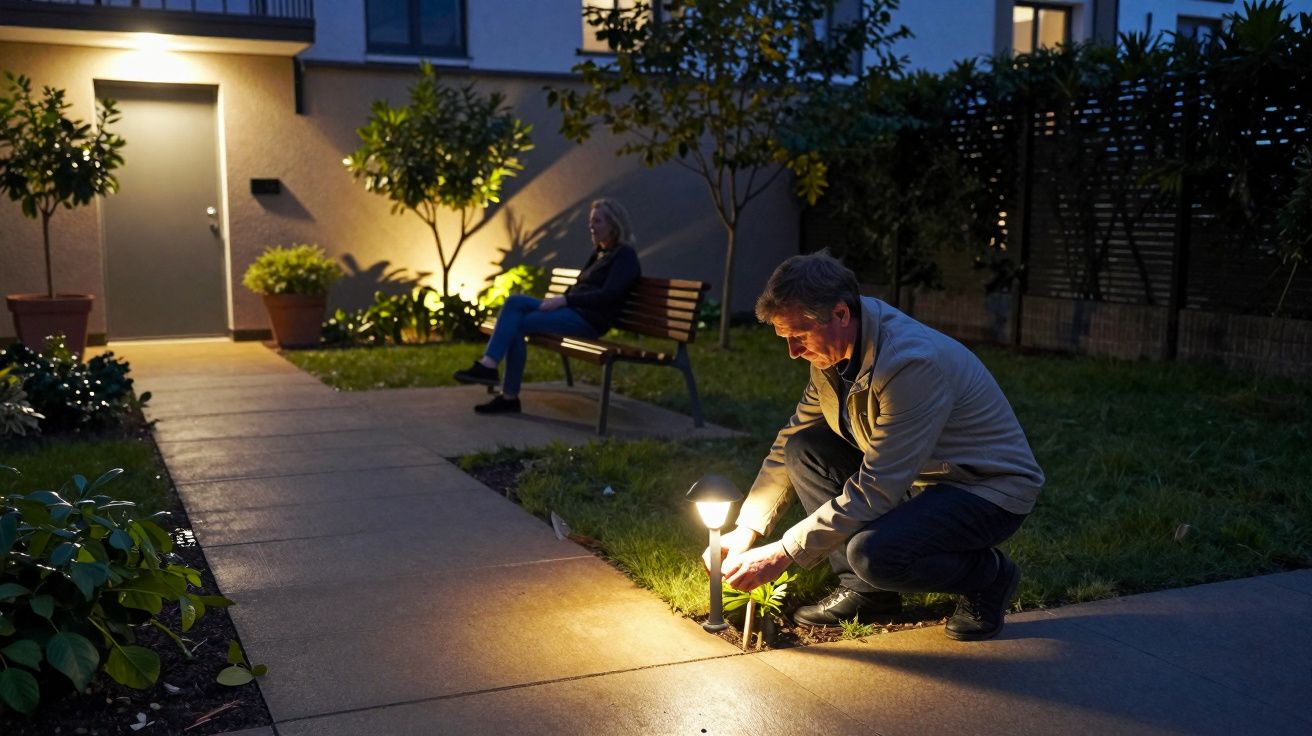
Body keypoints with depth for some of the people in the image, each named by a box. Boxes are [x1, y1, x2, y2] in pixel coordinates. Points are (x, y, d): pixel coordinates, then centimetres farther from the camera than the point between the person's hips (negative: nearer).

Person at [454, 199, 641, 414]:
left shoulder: (625, 255, -4)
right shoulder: (599, 253, 23)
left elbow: (608, 295, -16)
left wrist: (564, 300, -19)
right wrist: (557, 300, 4)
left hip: (590, 320, -8)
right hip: (573, 310, 8)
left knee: (516, 325, -19)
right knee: (515, 301, -14)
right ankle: (488, 364, -22)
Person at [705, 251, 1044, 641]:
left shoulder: (912, 363, -32)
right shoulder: (834, 347, -5)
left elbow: (876, 491, -31)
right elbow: (791, 438, 6)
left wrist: (782, 554, -27)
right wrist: (746, 529, -1)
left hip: (990, 490, -8)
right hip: (916, 478, 8)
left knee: (874, 553, -32)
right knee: (803, 448, -6)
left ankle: (988, 576, -2)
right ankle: (864, 592, 1)